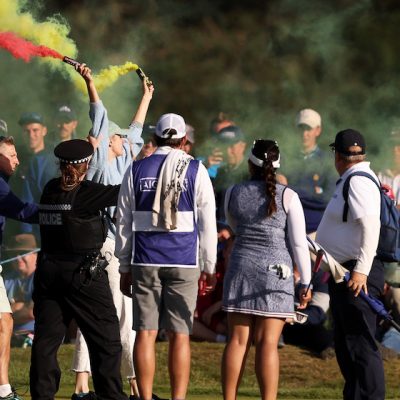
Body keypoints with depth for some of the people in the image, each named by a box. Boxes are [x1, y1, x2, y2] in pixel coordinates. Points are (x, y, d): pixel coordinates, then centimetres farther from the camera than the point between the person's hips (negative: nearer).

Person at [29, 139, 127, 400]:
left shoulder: (50, 190, 5)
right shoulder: (85, 192, -14)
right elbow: (119, 193, -8)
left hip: (49, 271, 6)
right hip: (83, 274, -6)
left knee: (46, 339, 7)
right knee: (106, 339, 4)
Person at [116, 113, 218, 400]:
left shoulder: (137, 170, 6)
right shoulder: (195, 171, 0)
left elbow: (124, 222, 8)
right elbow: (207, 223, -1)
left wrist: (125, 267, 13)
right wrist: (209, 266, 5)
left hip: (145, 261, 1)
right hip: (184, 261, -1)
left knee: (145, 333, 2)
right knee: (180, 335, 0)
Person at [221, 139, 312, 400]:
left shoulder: (233, 194, 2)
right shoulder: (288, 197, -7)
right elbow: (299, 243, -7)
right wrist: (306, 283, -1)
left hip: (241, 269, 3)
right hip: (276, 273, -3)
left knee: (238, 341, 5)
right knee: (268, 343, -4)